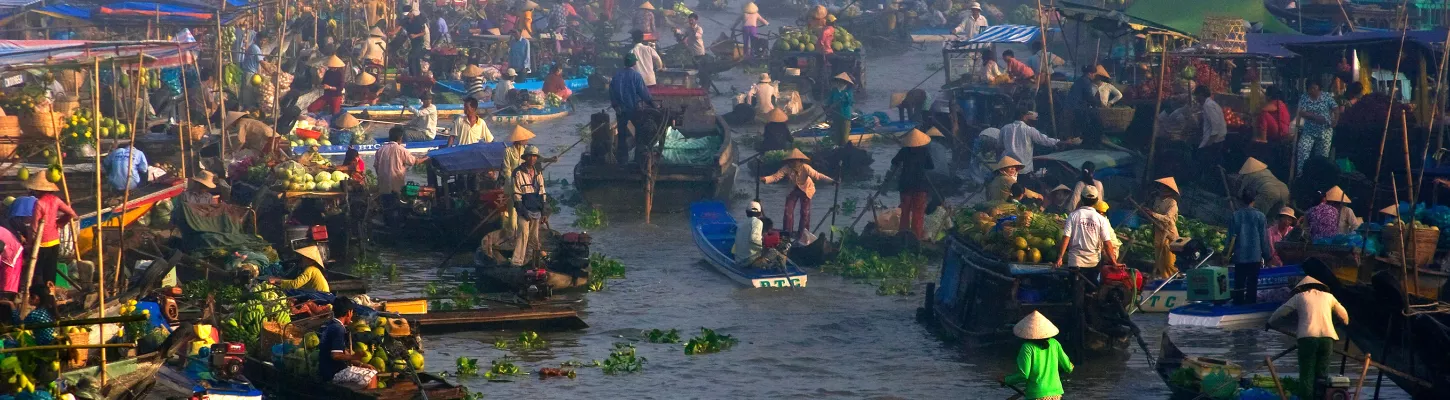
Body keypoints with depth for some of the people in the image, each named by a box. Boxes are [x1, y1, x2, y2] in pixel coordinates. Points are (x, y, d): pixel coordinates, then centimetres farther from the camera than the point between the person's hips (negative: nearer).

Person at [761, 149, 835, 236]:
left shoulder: (805, 168, -31)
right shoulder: (787, 168, -25)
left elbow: (817, 175, -37)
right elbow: (775, 177, -27)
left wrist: (831, 180, -49)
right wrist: (764, 179, -44)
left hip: (806, 189, -2)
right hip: (793, 189, 2)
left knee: (805, 212, -2)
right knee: (788, 211, -2)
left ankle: (803, 232, 13)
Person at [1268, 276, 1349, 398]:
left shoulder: (1299, 297, 15)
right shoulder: (1328, 296, 21)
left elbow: (1281, 311, 20)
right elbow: (1343, 315, 31)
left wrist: (1270, 322, 38)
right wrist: (1346, 323, 53)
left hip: (1308, 338, -2)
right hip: (1327, 337, 2)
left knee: (1306, 374, -1)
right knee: (1321, 374, 8)